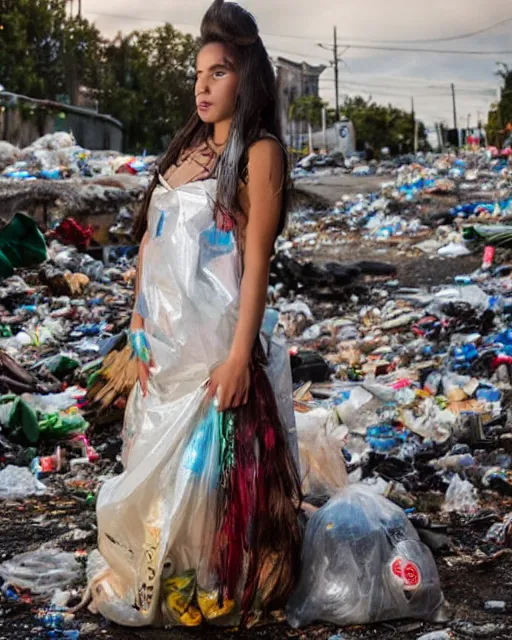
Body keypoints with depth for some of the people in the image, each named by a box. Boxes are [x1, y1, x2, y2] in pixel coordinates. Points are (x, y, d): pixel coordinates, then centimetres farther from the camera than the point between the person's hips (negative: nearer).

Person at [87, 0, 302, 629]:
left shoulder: (259, 152, -7)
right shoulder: (186, 147, 14)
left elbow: (256, 260, -13)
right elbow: (149, 240, 14)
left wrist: (240, 355, -17)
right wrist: (139, 323, 6)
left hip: (212, 340, -7)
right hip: (163, 338, 7)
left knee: (207, 460, 2)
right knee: (156, 459, 16)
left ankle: (215, 589, 20)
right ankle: (153, 581, 32)